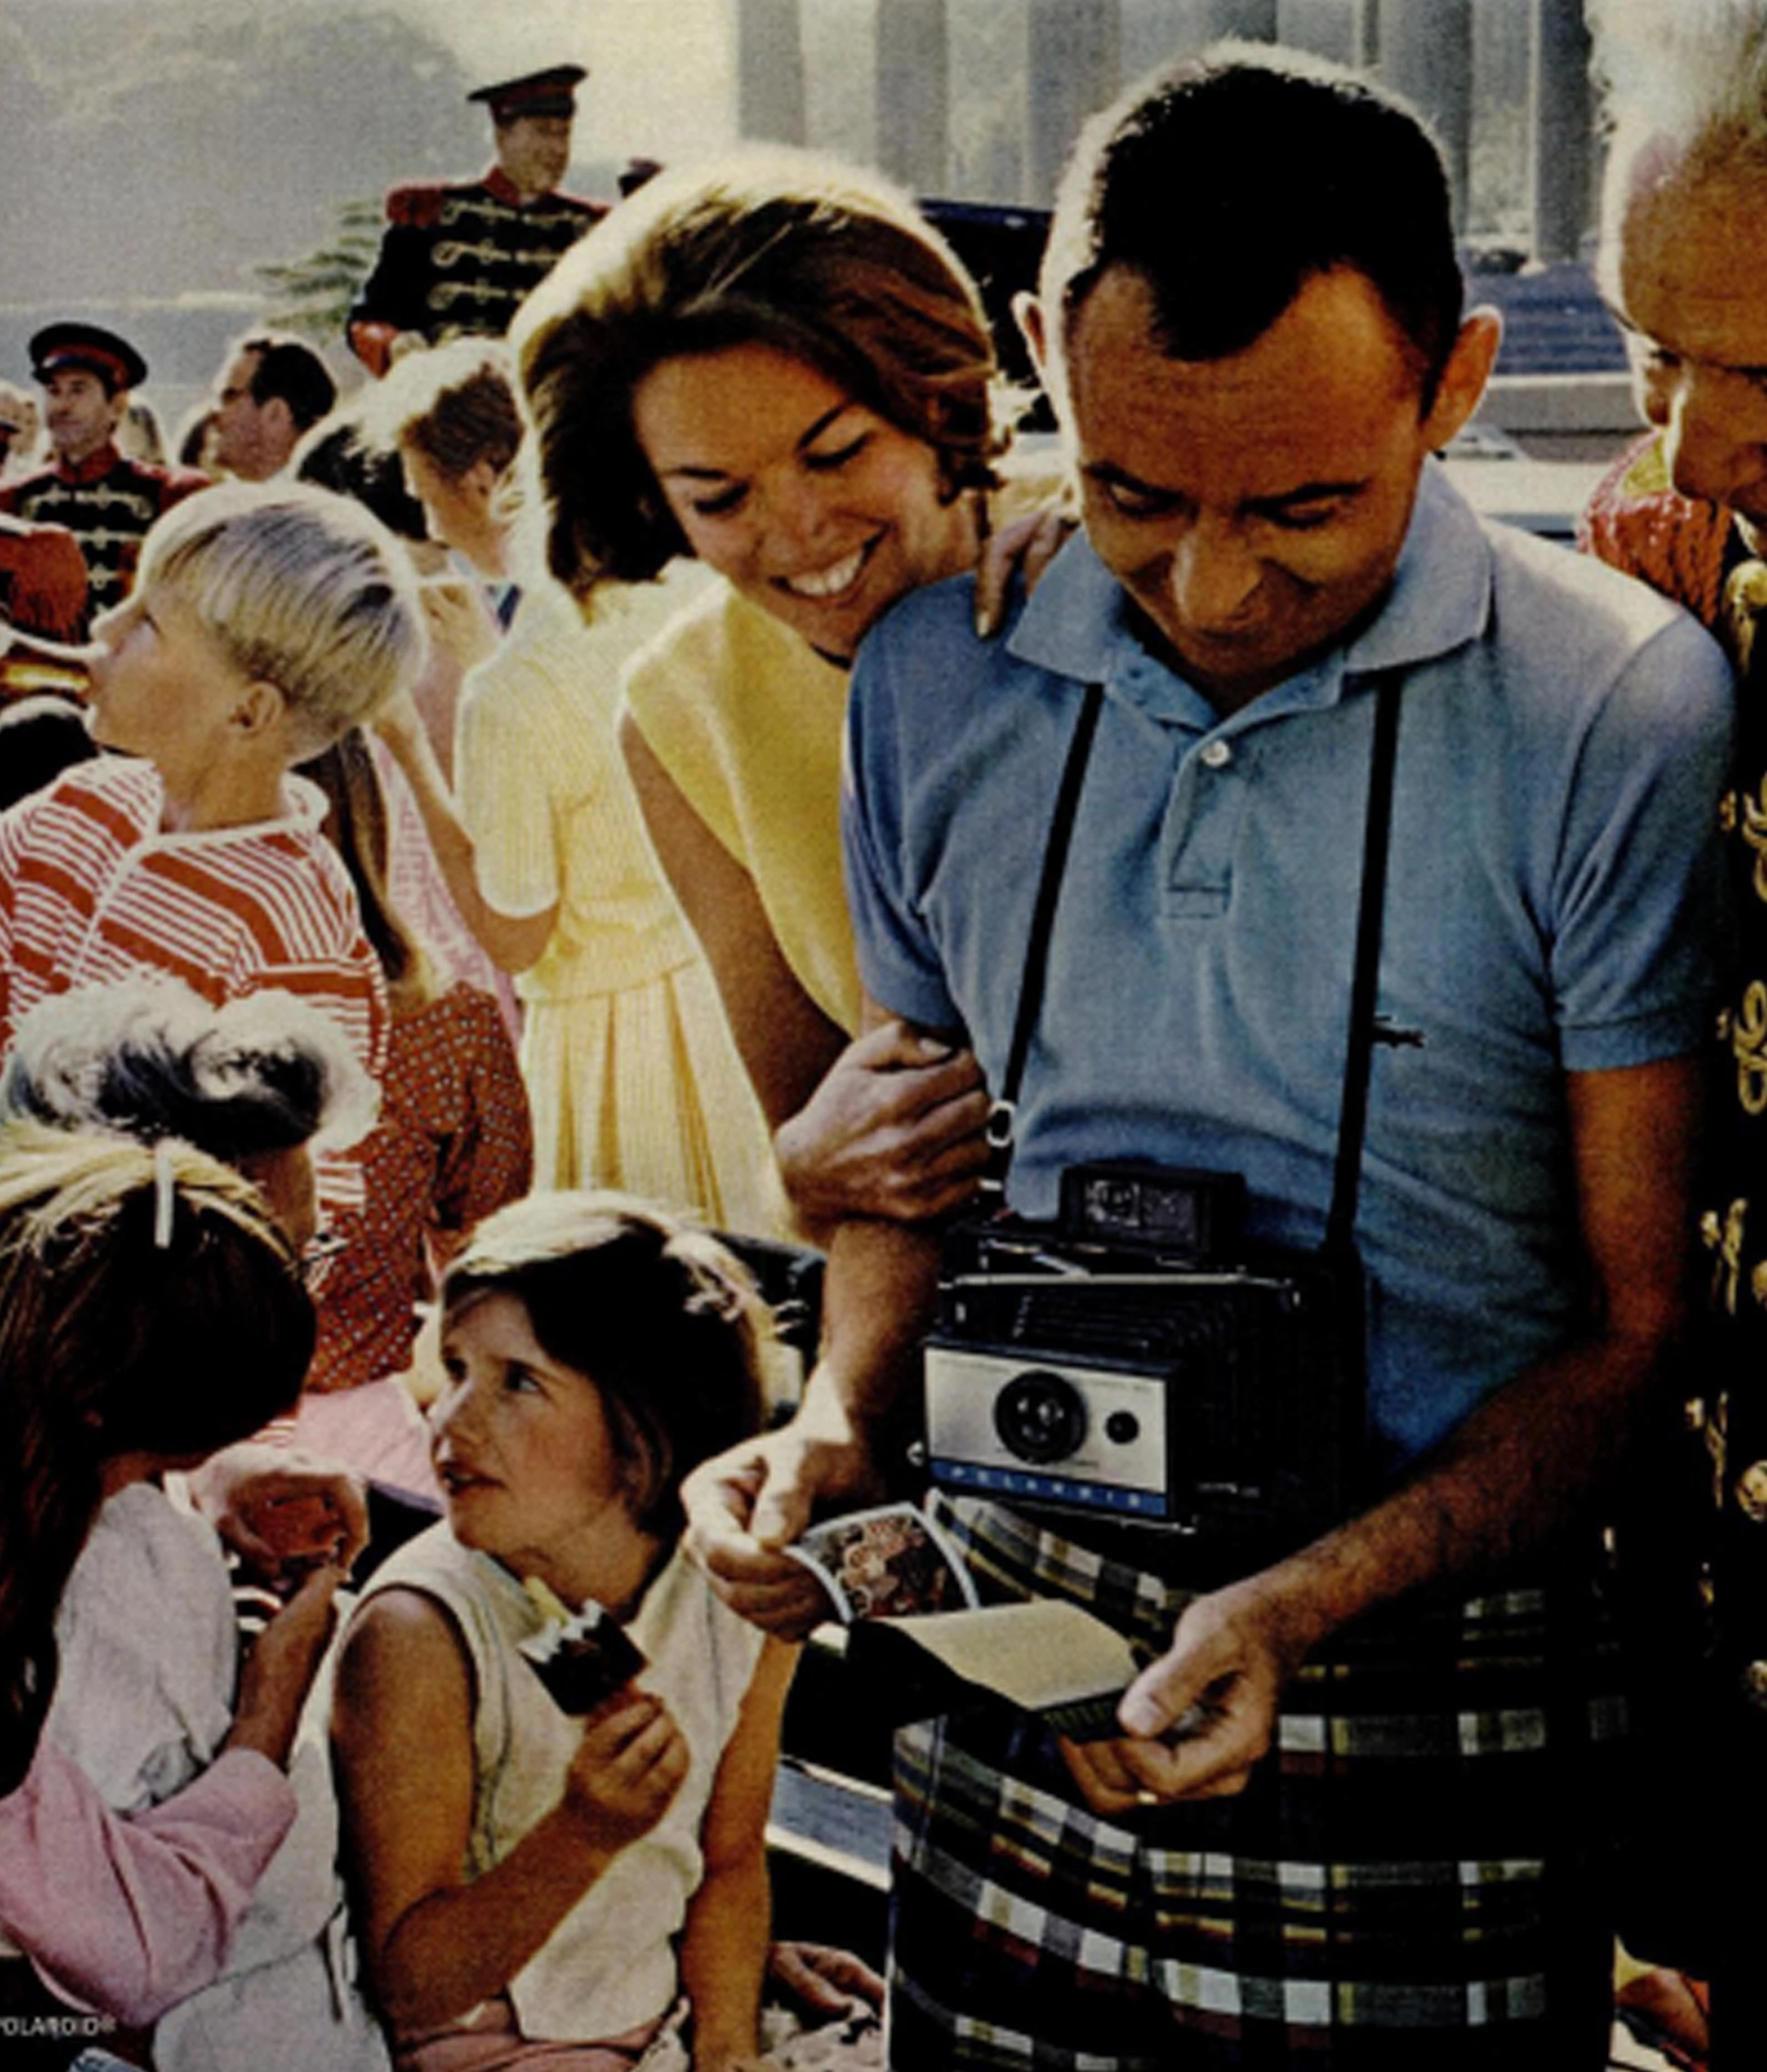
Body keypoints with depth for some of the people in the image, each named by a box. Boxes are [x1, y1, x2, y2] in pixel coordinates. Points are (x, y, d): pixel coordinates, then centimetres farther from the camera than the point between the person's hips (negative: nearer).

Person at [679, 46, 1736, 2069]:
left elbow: (1643, 1328, -9)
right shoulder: (935, 674, 1)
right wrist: (839, 1421, -2)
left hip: (1429, 1690, -3)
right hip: (1008, 1633, 4)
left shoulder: (1626, 711, -13)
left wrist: (1302, 1604, -20)